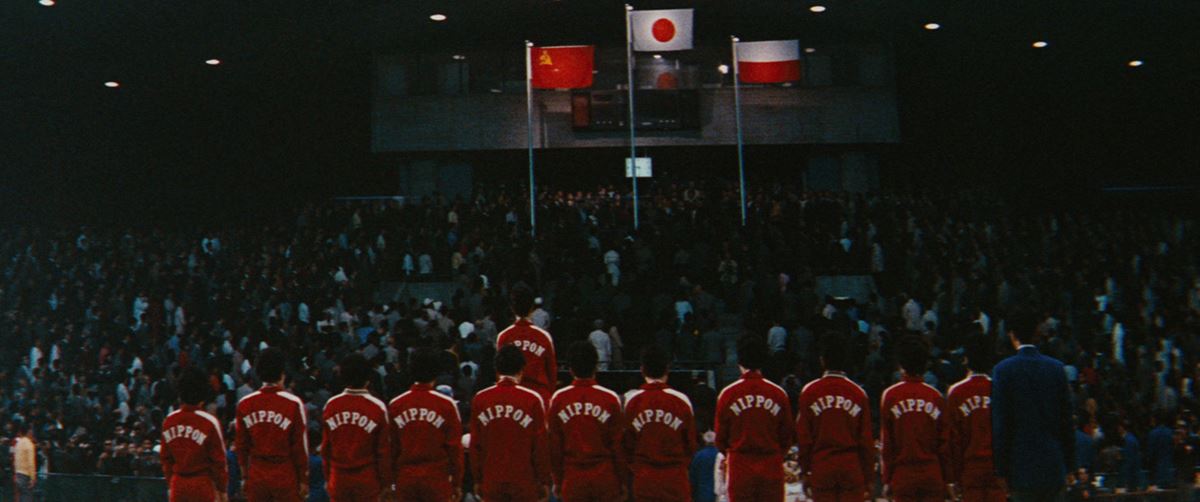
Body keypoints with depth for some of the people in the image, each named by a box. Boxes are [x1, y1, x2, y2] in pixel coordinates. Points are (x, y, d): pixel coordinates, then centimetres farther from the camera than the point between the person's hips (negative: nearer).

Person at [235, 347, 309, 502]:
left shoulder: (244, 404, 0)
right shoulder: (293, 404, -10)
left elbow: (241, 444, 6)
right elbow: (301, 445, -7)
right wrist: (304, 479, 2)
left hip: (256, 476, 3)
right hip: (286, 476, -3)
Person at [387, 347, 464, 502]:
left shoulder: (395, 405, -1)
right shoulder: (446, 405, -8)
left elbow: (391, 446, 5)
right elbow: (455, 447, -5)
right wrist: (457, 482, 4)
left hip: (405, 478, 3)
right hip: (437, 477, -3)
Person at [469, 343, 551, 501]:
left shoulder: (480, 399, 0)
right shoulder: (532, 400, -8)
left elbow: (475, 444, 4)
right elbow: (540, 444, -5)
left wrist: (477, 480, 12)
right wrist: (544, 481, 3)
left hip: (491, 482, 3)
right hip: (525, 482, -2)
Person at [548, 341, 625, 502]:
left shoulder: (558, 399, -3)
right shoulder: (611, 399, -6)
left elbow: (554, 445, 1)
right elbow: (618, 444, -2)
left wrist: (557, 480, 11)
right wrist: (621, 482, 7)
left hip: (572, 478, 1)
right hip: (605, 477, -1)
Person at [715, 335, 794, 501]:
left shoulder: (728, 394, -6)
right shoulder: (779, 393, -3)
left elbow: (721, 435, 2)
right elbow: (787, 434, 6)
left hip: (740, 467, -1)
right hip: (772, 468, 1)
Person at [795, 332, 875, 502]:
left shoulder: (809, 392, -4)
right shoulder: (858, 393, -2)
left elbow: (803, 436, -2)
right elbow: (867, 439, 1)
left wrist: (804, 469, 8)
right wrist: (867, 477, 9)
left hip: (820, 467, 0)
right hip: (852, 468, 0)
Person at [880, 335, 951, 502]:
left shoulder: (890, 396, -4)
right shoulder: (936, 396, 0)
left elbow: (886, 443, -2)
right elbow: (945, 442, 3)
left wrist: (887, 479, 5)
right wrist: (947, 480, 10)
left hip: (902, 476, -1)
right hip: (932, 476, 1)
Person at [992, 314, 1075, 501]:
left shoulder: (1004, 370, -6)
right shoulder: (1057, 368, 4)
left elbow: (1000, 424, -6)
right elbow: (1067, 419, 7)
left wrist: (1002, 469, 0)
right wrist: (1068, 464, 14)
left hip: (1022, 467, -3)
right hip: (1055, 467, 3)